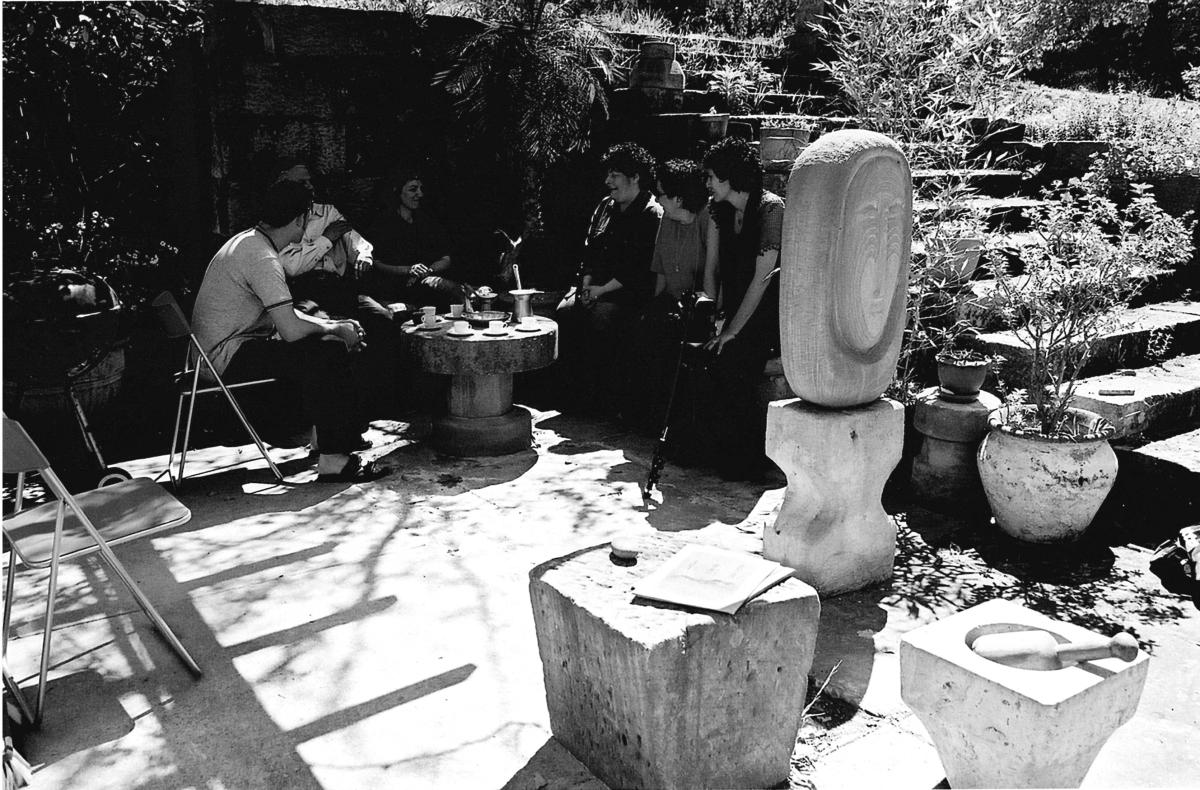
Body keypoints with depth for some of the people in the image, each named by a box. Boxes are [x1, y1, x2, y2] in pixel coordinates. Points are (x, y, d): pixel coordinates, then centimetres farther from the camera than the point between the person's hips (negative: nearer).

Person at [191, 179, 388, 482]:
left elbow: (284, 316, 18)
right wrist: (333, 329, -8)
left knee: (333, 346, 9)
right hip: (229, 357, -10)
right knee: (324, 353, -21)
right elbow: (292, 329, -27)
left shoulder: (249, 241, 12)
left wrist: (333, 326, 7)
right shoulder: (262, 257, -22)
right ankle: (333, 460, -19)